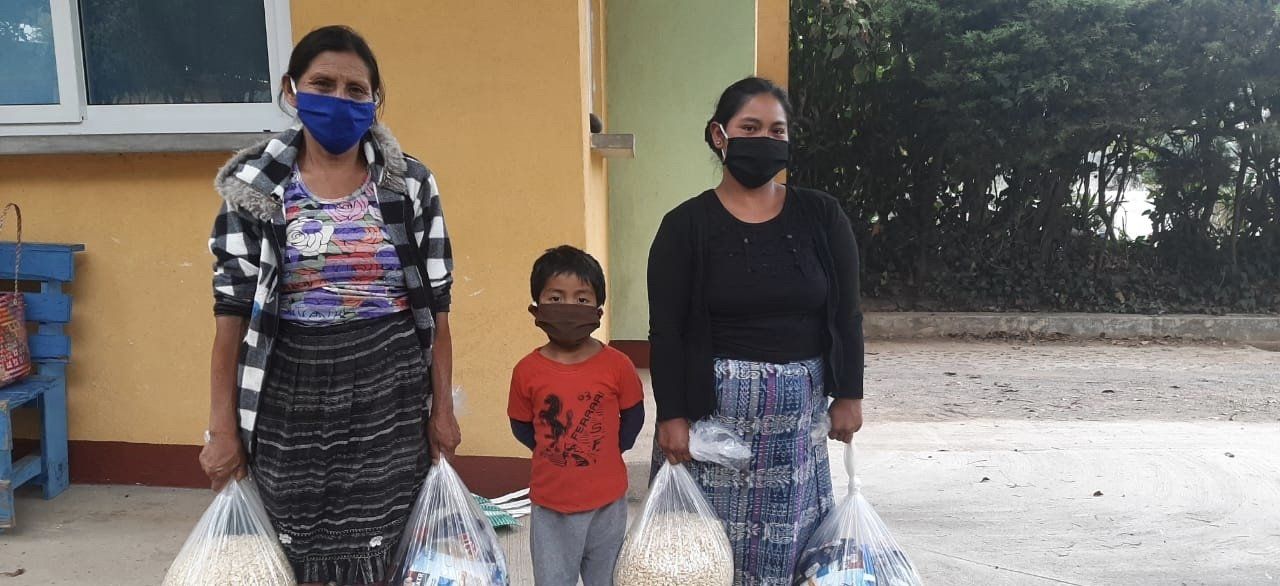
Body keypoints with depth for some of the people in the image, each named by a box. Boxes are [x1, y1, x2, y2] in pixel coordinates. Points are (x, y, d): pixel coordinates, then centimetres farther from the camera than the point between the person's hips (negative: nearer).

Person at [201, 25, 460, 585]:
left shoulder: (411, 185, -1)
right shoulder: (253, 186, -2)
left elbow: (435, 308, 2)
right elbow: (232, 314, -1)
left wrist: (442, 407, 1)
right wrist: (223, 426, -2)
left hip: (389, 395, 0)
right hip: (289, 397, 0)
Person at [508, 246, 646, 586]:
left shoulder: (617, 366, -12)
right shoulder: (527, 372, -11)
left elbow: (633, 416, 3)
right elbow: (521, 427, 3)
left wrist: (610, 451, 0)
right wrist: (553, 453, -1)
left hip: (607, 500, 0)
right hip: (551, 505, 0)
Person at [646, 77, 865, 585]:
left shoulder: (820, 216, 3)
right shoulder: (686, 225, -4)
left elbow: (845, 312, 5)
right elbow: (666, 330, -6)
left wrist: (849, 395, 3)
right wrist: (672, 415, -10)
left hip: (798, 407, 2)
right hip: (712, 404, -2)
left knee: (785, 541, 9)